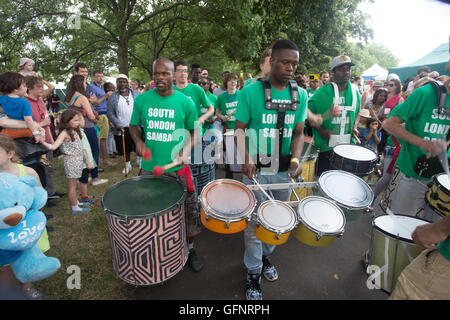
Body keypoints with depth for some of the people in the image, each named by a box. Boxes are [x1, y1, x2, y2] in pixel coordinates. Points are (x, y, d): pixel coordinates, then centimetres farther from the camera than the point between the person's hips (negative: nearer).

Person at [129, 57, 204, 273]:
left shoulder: (185, 102, -1)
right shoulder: (141, 100, 2)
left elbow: (193, 131, 6)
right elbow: (134, 125, 14)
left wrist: (187, 148, -12)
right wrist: (138, 140, -7)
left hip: (178, 168, -1)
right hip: (149, 167, 2)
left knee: (190, 210, 6)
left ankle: (190, 248, 33)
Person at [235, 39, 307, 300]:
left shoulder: (301, 95, 3)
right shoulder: (251, 92, -8)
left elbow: (298, 132, 7)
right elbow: (240, 128, -5)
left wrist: (296, 158, -10)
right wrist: (246, 159, -19)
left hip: (285, 170, 4)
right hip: (256, 170, -4)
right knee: (254, 222, 6)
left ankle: (266, 255, 46)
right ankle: (253, 272, 28)